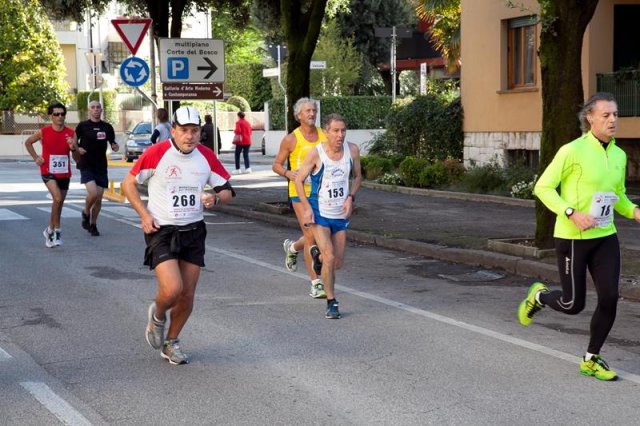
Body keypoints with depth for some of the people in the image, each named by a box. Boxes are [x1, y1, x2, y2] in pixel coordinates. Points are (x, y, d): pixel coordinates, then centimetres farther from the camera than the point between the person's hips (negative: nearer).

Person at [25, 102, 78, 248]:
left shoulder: (70, 133, -2)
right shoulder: (43, 132, -7)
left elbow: (77, 156, -1)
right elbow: (28, 143, 12)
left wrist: (73, 148, -21)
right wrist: (36, 158, 3)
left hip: (64, 173, 4)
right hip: (48, 171, -4)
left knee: (59, 203, 13)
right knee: (58, 198, -25)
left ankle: (50, 230, 33)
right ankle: (57, 230, -13)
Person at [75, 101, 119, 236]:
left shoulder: (107, 127, 8)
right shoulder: (82, 126, -1)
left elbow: (112, 143, 17)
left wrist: (115, 146, -6)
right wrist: (77, 149, -13)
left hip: (101, 166, 3)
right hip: (86, 165, -3)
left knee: (99, 198, 3)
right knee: (93, 193, -21)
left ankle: (93, 224, 22)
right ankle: (86, 212, 9)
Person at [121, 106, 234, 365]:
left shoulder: (206, 157, -1)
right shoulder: (156, 154, -12)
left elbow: (227, 191, 9)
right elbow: (129, 184, -1)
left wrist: (216, 198, -14)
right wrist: (145, 215, -10)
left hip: (194, 231, 4)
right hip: (161, 230, -4)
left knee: (187, 296, 7)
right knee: (172, 289, -20)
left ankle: (171, 343, 31)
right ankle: (157, 315, 17)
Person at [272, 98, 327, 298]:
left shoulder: (324, 136, 6)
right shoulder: (291, 139, -3)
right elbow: (276, 165, 3)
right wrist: (287, 173, -18)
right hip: (300, 192, -4)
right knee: (311, 237, -9)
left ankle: (292, 247, 42)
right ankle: (316, 284, -1)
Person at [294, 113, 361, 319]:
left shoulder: (352, 150, -5)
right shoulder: (316, 153, -16)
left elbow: (357, 176, 10)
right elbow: (298, 180, -6)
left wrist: (351, 197, -6)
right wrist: (307, 207, -14)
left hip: (341, 214, 4)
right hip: (319, 213, -4)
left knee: (338, 263, 10)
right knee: (329, 258, -14)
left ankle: (318, 255, 45)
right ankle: (331, 303, 1)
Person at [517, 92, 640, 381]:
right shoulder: (572, 151, -14)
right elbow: (543, 187, -11)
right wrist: (572, 214, -23)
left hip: (605, 237, 6)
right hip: (572, 237, -6)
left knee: (609, 299, -2)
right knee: (573, 305, 0)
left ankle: (590, 361, 16)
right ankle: (538, 297, 35)